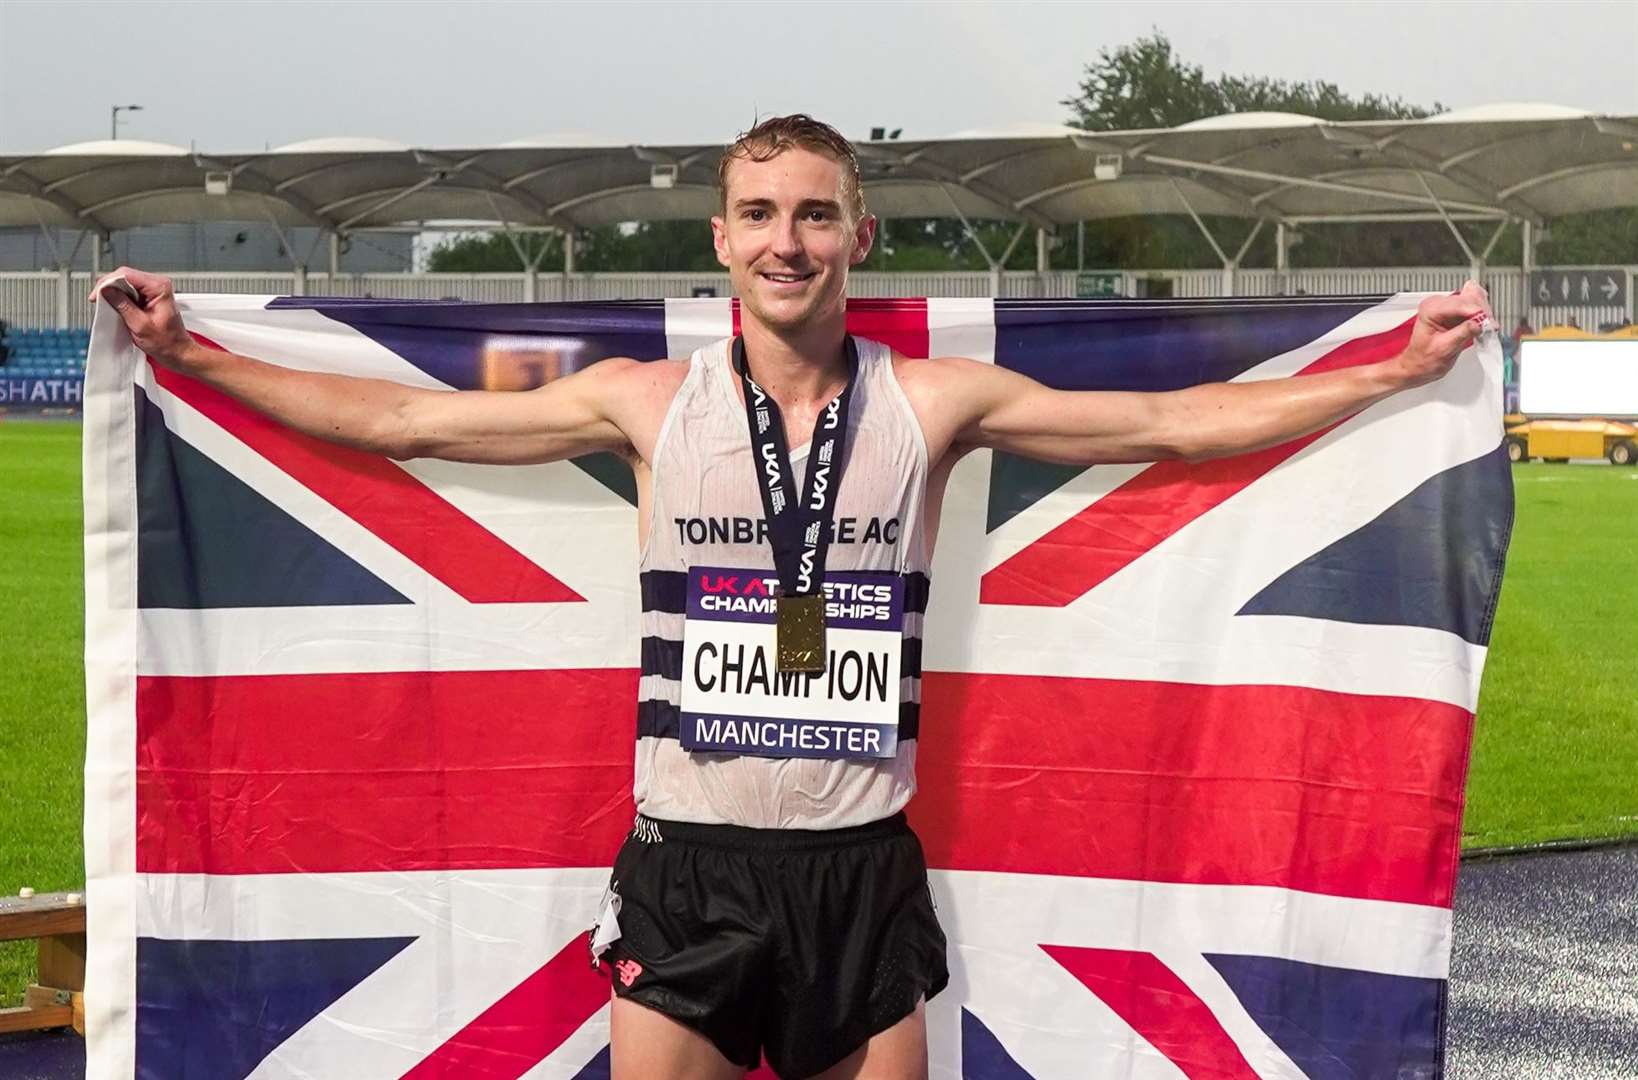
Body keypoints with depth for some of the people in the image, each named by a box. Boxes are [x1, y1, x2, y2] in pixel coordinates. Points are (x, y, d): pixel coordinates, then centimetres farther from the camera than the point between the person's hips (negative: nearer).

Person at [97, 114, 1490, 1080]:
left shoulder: (935, 401, 0)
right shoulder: (646, 401, 0)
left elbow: (1179, 421, 2)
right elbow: (401, 419, 4)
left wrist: (1391, 372, -1)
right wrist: (193, 356, 2)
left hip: (864, 867, 1)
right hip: (688, 866, 0)